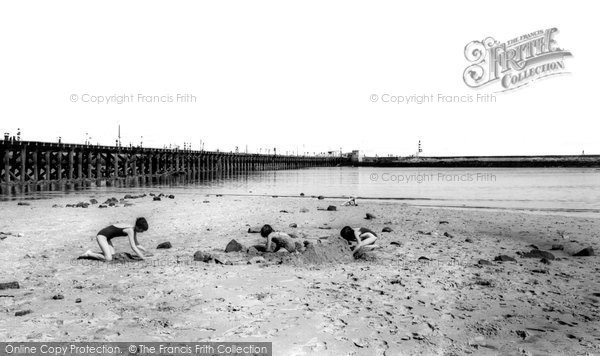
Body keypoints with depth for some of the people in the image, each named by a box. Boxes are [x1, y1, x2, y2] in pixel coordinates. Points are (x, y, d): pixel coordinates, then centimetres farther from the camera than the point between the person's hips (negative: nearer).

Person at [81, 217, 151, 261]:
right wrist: (143, 258, -25)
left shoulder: (134, 230, 2)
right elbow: (133, 247, -28)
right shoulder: (130, 230, -25)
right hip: (101, 235, -9)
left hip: (106, 237, 9)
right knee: (108, 259, -16)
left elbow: (137, 244, 14)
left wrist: (145, 251, 4)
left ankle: (91, 253, 12)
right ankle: (89, 254, 0)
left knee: (112, 254, -1)